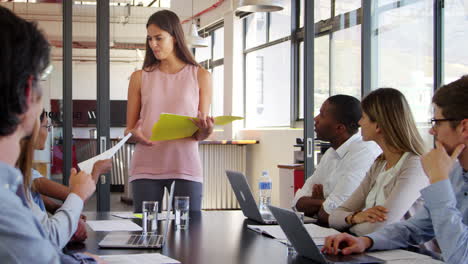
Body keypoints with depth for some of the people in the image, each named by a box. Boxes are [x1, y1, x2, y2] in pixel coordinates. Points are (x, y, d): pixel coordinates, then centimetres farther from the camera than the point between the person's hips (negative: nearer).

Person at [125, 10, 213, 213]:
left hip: (186, 167, -1)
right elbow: (129, 128, 10)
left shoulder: (200, 76, 7)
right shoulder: (140, 78, 9)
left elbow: (200, 134, 6)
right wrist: (134, 134, -13)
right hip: (146, 167, 1)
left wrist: (206, 129, -16)